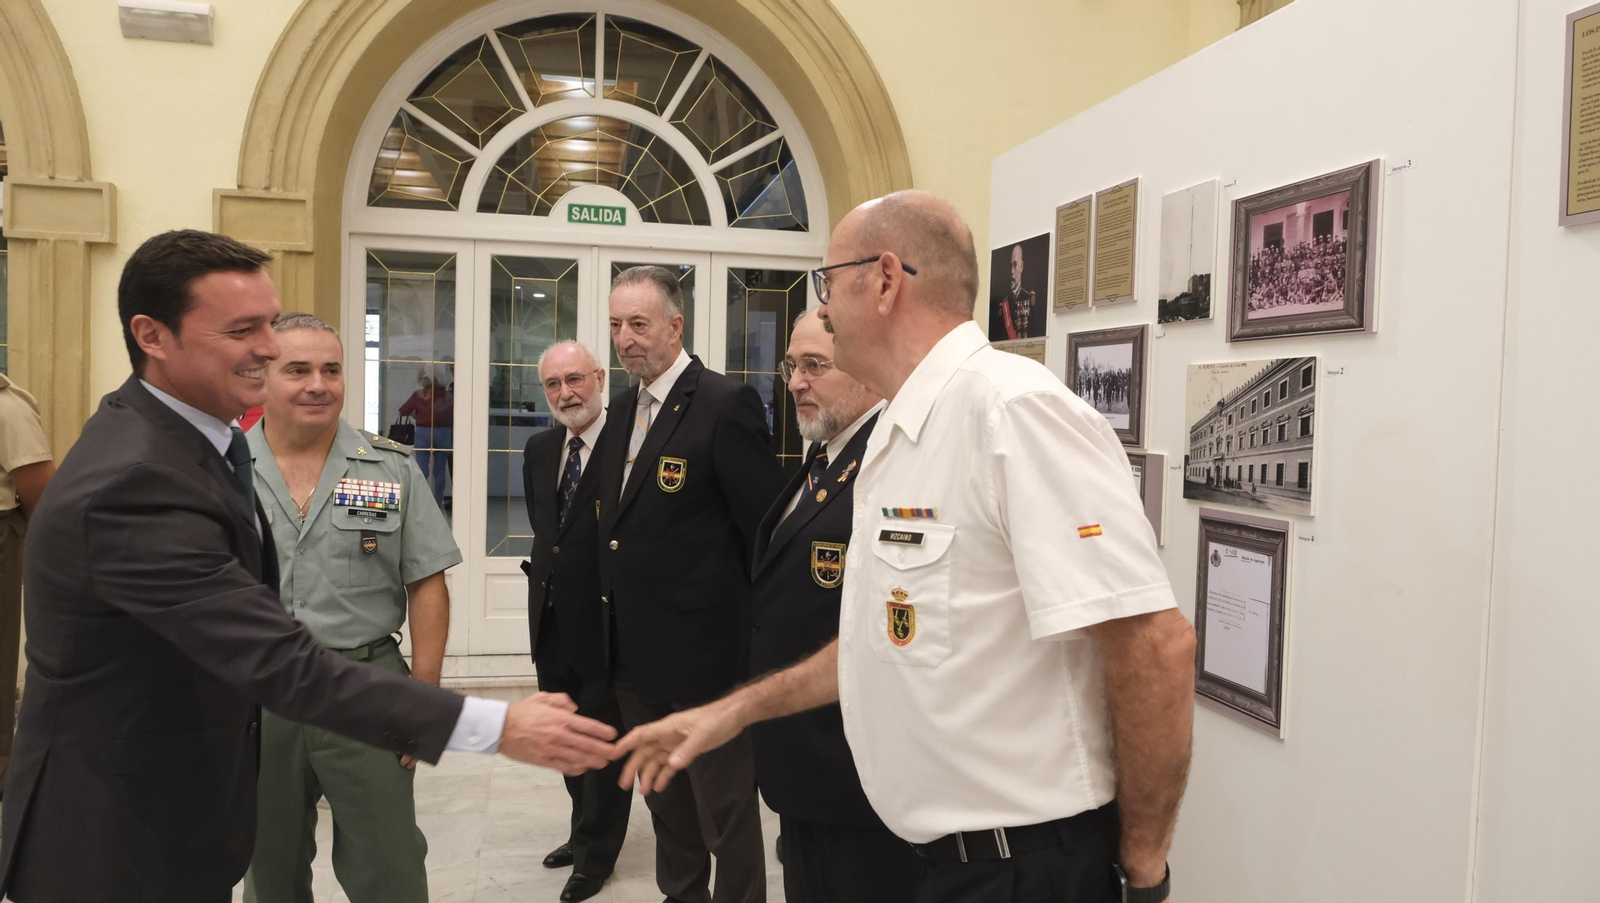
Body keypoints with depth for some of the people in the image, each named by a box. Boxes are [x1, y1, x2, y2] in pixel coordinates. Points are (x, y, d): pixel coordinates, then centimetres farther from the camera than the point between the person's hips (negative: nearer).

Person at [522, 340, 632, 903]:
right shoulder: (539, 450, 8)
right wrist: (551, 564, 9)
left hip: (604, 624, -7)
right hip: (551, 621, 7)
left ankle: (596, 854, 25)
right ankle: (586, 832, 40)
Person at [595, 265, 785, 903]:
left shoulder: (727, 404, -16)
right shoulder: (623, 410, 10)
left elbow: (767, 530, -17)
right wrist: (616, 622, 10)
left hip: (705, 655, -8)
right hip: (636, 656, 8)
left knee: (725, 813, 8)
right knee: (664, 801, 23)